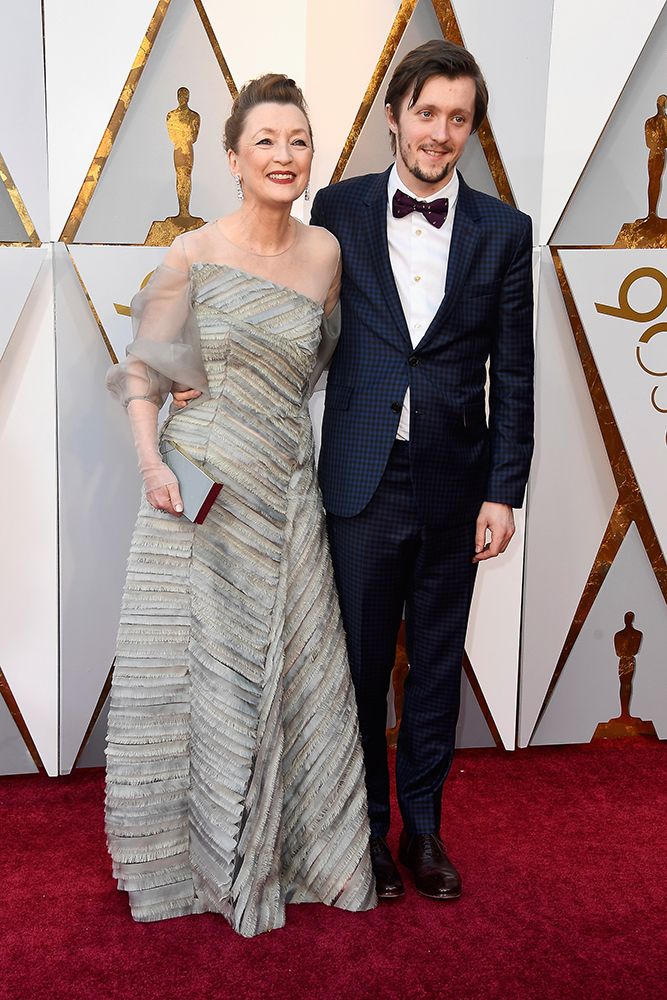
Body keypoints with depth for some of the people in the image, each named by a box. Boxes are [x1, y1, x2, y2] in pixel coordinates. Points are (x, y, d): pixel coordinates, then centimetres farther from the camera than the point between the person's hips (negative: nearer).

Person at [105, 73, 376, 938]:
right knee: (192, 662, 5)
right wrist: (151, 460, -12)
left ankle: (281, 845, 30)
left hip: (286, 488, 3)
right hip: (199, 485, -3)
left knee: (291, 667, 8)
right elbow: (142, 367, 0)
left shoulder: (324, 252, 4)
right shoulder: (193, 255, -5)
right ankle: (196, 852, 27)